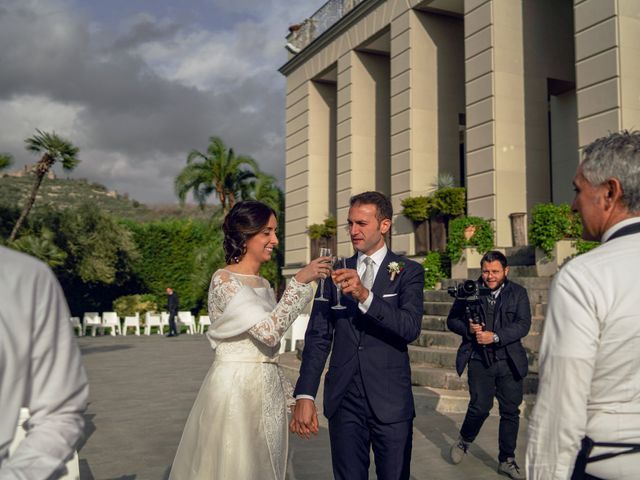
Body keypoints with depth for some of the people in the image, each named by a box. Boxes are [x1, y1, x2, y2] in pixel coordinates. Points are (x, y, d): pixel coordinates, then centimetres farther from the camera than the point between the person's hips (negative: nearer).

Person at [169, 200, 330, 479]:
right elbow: (269, 332, -24)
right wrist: (299, 282, -22)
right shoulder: (224, 281, -13)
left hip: (267, 394, 8)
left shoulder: (264, 285, 12)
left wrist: (288, 394, 16)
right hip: (235, 391, -8)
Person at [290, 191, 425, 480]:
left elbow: (410, 329, -16)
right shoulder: (336, 273, 7)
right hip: (343, 401, 2)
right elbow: (318, 337, 2)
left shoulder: (408, 272, -1)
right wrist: (305, 396, -7)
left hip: (390, 401, -2)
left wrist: (365, 296, -29)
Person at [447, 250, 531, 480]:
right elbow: (452, 320, 7)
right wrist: (468, 329, -14)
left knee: (510, 411, 7)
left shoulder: (518, 293, 2)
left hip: (509, 361, 2)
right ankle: (464, 441, 23)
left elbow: (523, 325, -8)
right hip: (479, 360, -1)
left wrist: (495, 336, -20)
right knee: (480, 407, -8)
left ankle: (506, 461, 23)